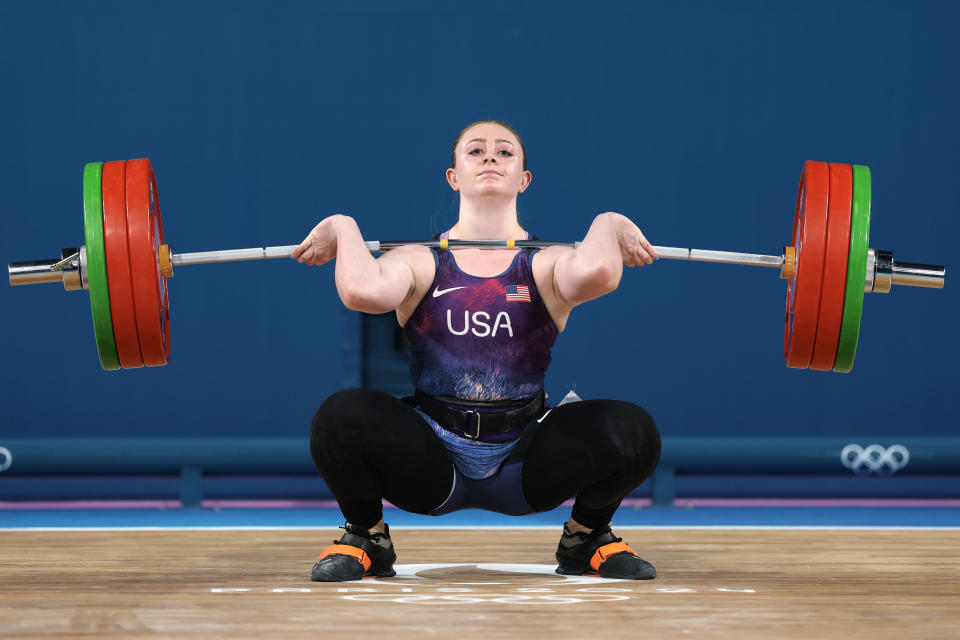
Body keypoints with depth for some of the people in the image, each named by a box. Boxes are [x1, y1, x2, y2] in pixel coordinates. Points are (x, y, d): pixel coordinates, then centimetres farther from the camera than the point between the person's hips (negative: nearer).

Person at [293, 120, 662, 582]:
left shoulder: (547, 264, 0)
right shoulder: (420, 262, 1)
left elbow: (597, 273, -26)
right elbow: (362, 291, -24)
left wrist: (607, 226, -10)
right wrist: (344, 230, -9)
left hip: (524, 468, 0)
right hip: (429, 466, 0)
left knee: (632, 432, -24)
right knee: (341, 419, -29)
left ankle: (587, 535, 9)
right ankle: (366, 537, 4)